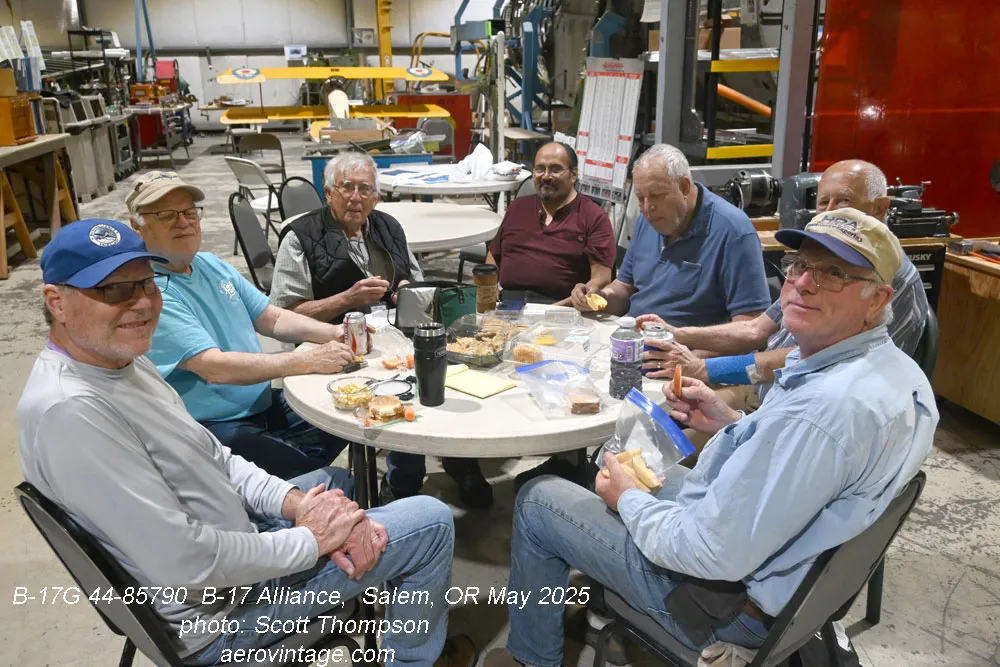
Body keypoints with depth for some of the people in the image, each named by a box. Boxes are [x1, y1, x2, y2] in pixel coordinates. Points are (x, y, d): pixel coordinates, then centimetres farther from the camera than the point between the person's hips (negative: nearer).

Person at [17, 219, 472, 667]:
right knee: (431, 522, -5)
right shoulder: (68, 410, -30)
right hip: (220, 612, -10)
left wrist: (296, 502, -9)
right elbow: (186, 565, -32)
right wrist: (311, 539, -19)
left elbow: (213, 458, 7)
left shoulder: (123, 361, 1)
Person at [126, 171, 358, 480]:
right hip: (213, 428, -9)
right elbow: (215, 368, -26)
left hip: (264, 405, 9)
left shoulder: (211, 265, 9)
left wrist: (333, 333, -8)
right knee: (304, 473, -26)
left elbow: (273, 319, 11)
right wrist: (308, 360, -26)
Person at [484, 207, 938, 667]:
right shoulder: (895, 370, -4)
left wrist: (627, 499, -14)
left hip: (734, 594, -9)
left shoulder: (819, 410, -37)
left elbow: (715, 556, -31)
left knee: (538, 499, 4)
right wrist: (731, 424, 0)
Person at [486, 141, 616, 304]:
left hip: (560, 305, -3)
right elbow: (494, 255, 30)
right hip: (508, 301, 3)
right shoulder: (518, 207, 24)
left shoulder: (594, 218, 6)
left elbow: (601, 278, -2)